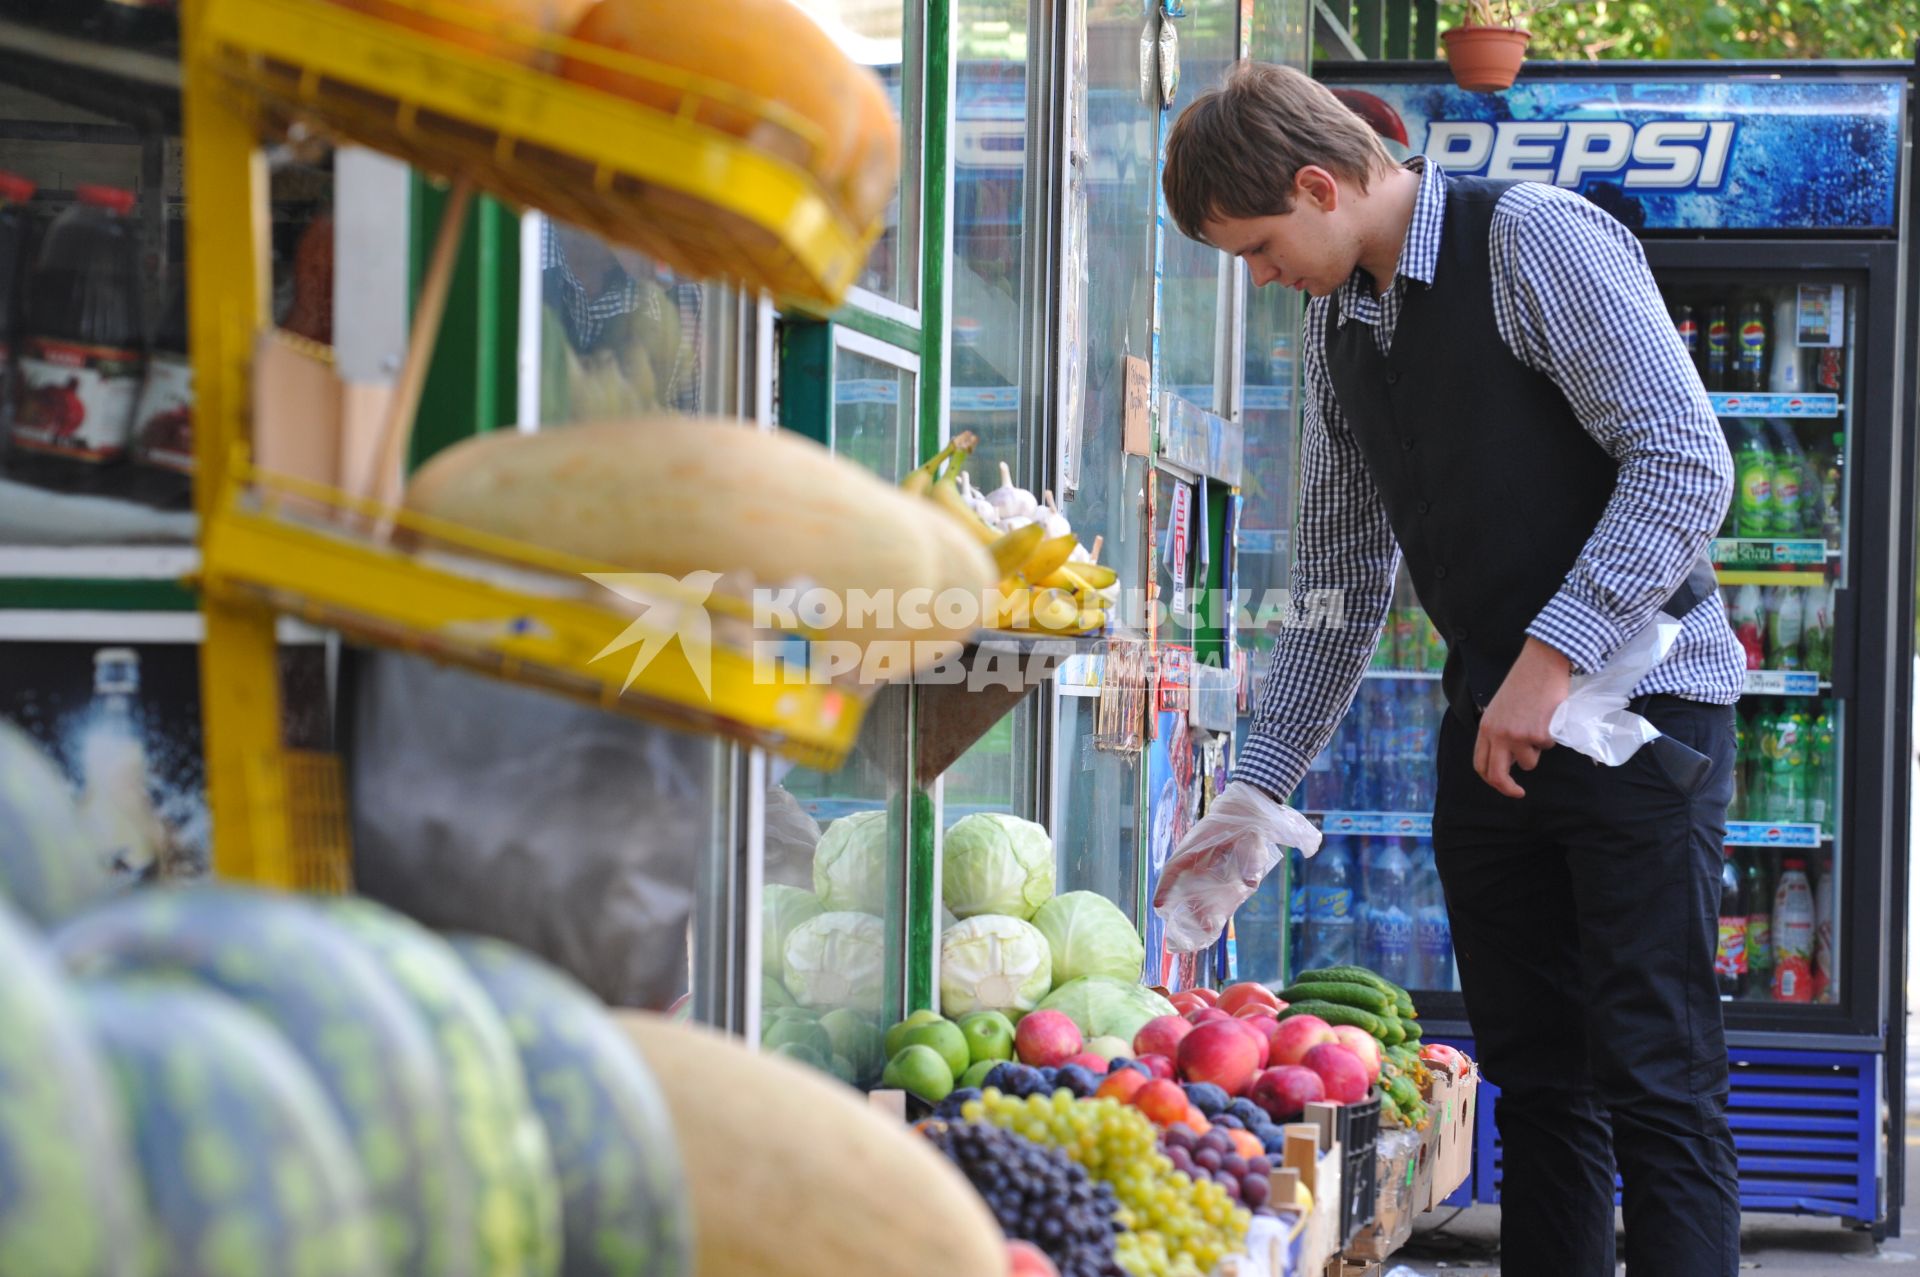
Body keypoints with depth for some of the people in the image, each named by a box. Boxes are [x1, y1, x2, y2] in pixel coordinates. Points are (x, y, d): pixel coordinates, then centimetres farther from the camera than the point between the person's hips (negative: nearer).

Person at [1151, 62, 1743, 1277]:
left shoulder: (1536, 241, -12)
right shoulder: (1339, 319, 13)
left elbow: (1688, 465, -19)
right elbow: (1340, 579, 20)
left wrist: (1552, 657, -22)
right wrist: (1262, 787, 16)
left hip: (1631, 705, -8)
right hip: (1494, 720, 8)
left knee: (1657, 1084, -9)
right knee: (1534, 1075, 9)